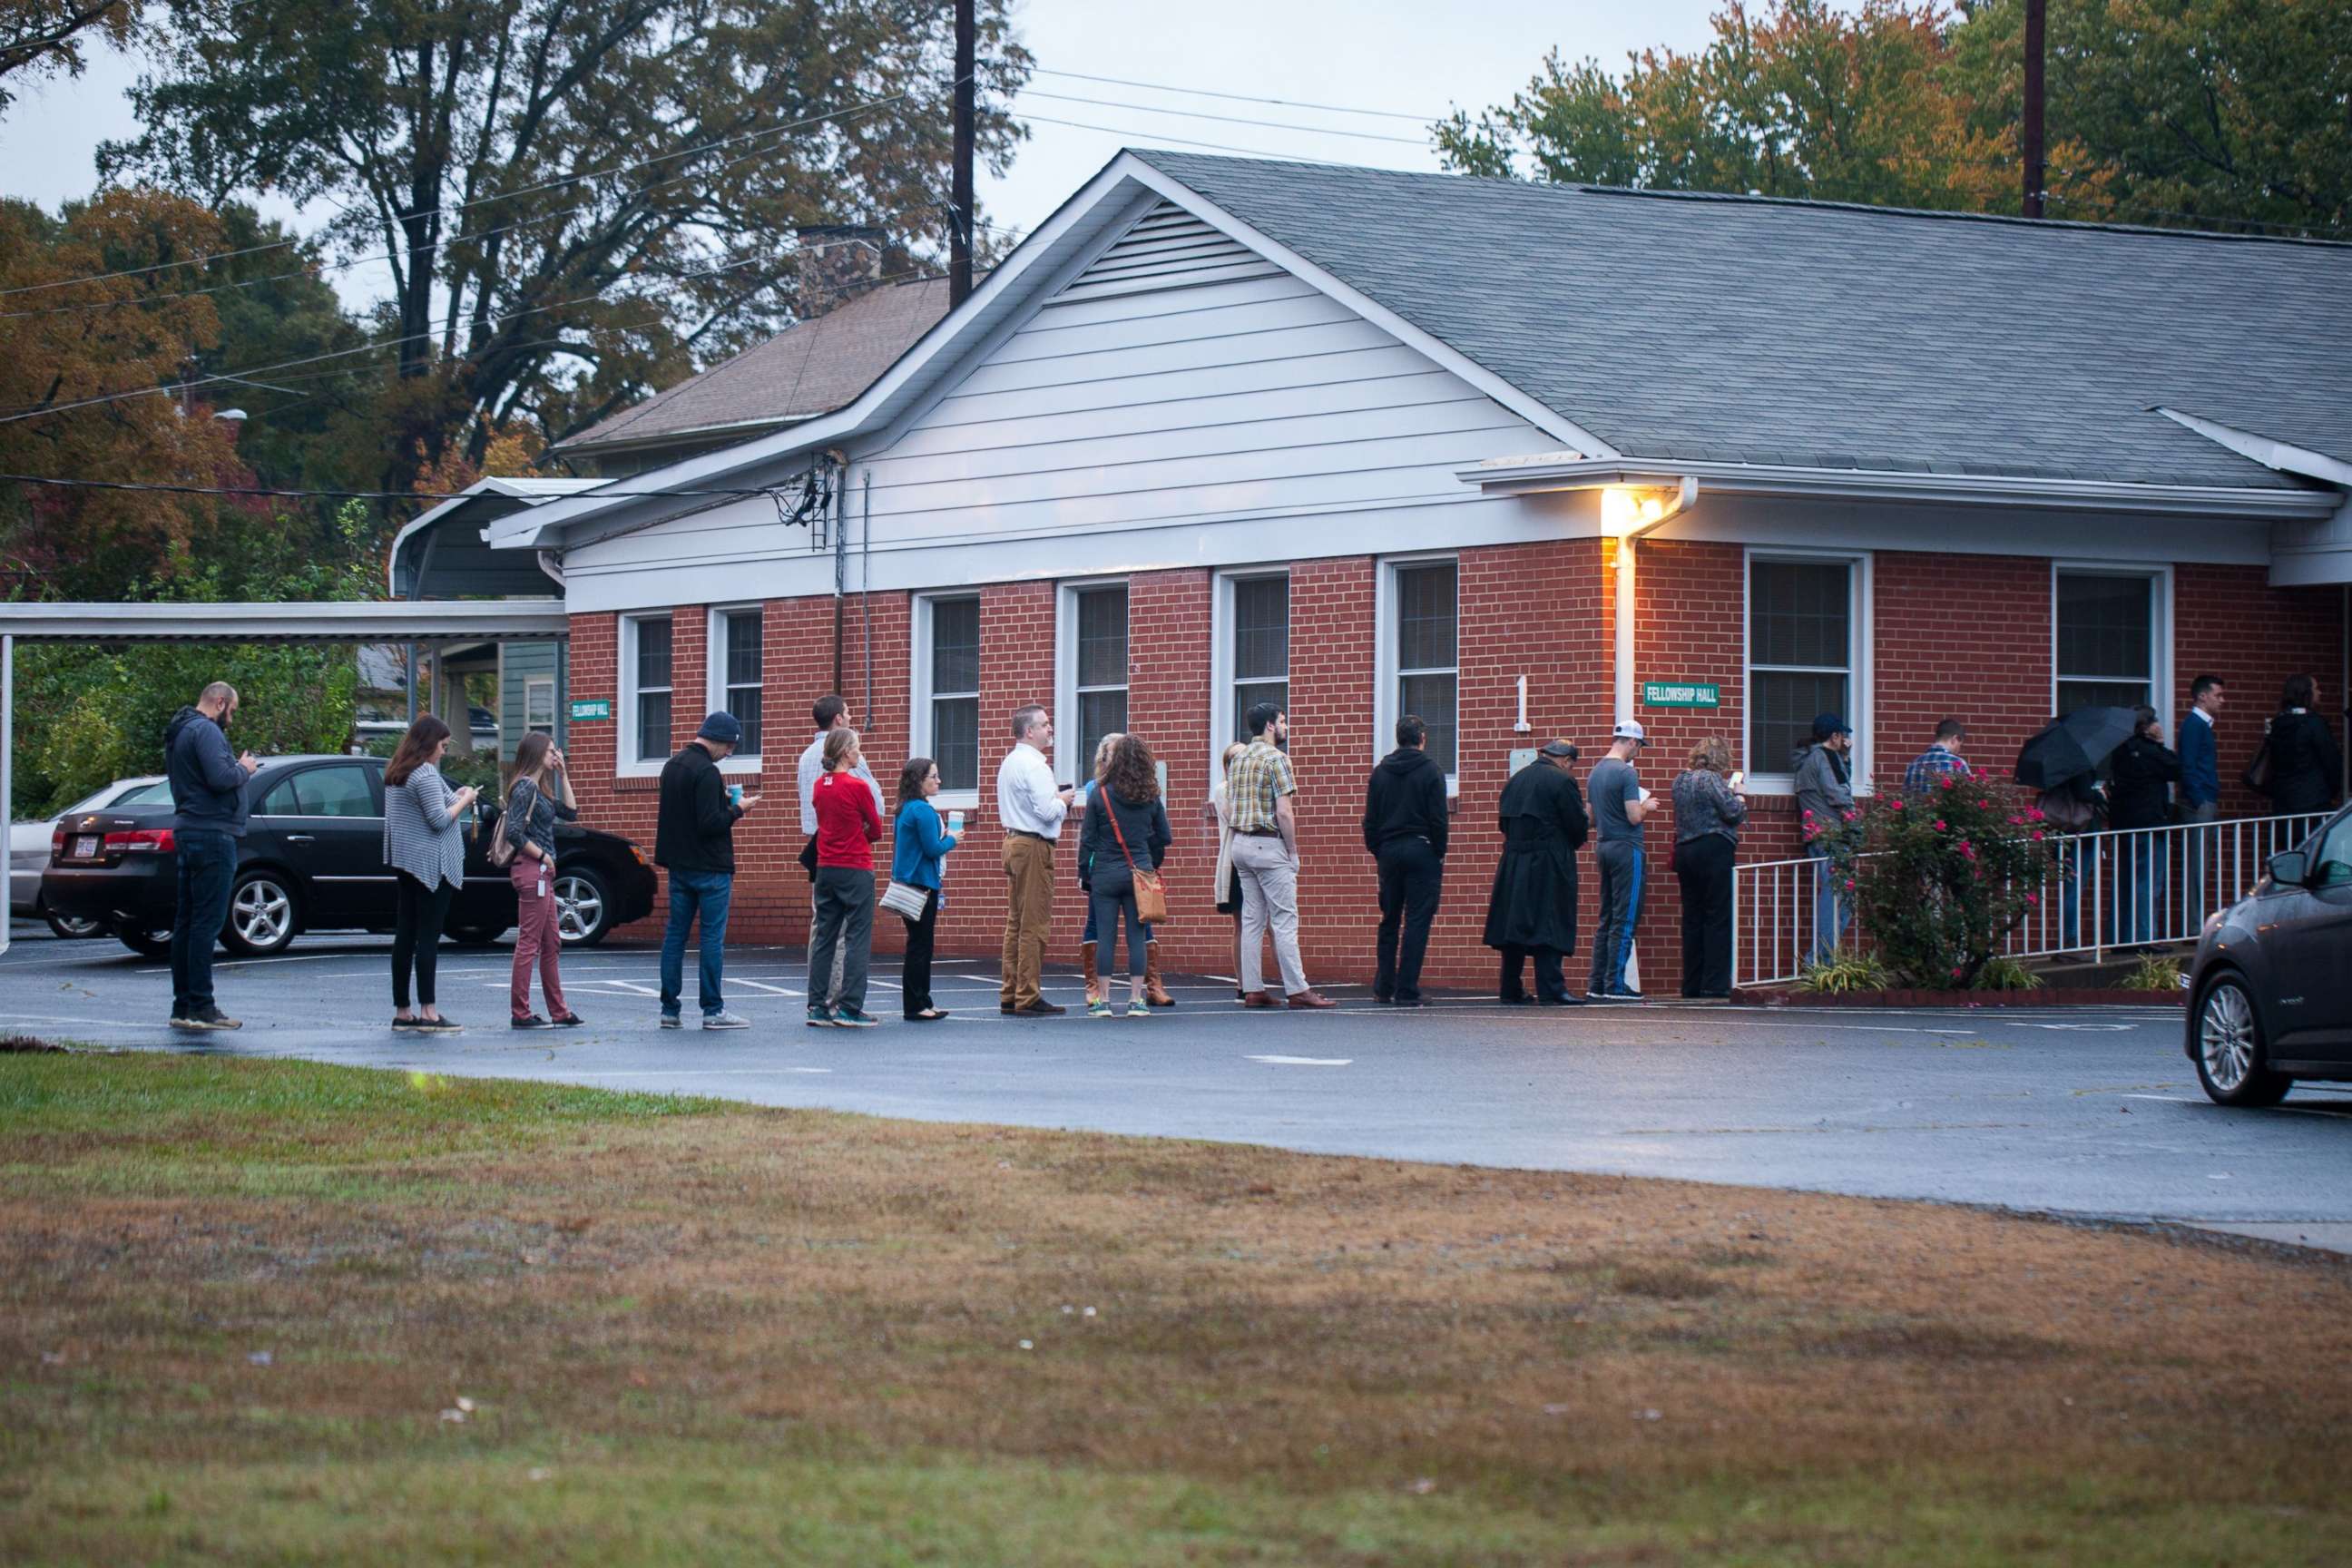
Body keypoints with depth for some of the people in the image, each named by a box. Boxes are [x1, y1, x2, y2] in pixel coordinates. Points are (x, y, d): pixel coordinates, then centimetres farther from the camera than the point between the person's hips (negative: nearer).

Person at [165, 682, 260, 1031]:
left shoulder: (179, 732, 20)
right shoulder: (205, 731, -12)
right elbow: (220, 778, -23)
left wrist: (237, 767, 11)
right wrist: (244, 768, -5)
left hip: (188, 832, 11)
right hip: (211, 834, -11)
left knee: (186, 922, 11)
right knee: (207, 921, -10)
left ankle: (183, 1006, 14)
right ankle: (200, 1006, -12)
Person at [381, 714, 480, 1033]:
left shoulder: (396, 774, 15)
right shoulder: (426, 775, -14)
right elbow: (439, 820, -18)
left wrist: (454, 798, 14)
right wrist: (464, 801, -4)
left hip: (405, 863, 9)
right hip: (431, 864, -9)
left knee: (405, 935, 8)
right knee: (428, 937, -9)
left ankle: (402, 1012, 10)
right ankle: (428, 1013, -11)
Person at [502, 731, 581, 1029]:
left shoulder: (540, 789, 16)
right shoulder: (525, 787, -12)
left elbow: (570, 812, 15)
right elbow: (514, 832, -20)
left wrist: (563, 775, 13)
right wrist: (542, 856, -13)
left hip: (542, 872, 10)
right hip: (531, 870, -10)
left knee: (552, 944, 13)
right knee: (529, 943, -7)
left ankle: (558, 1011, 18)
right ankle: (520, 1013, -5)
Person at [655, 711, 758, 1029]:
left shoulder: (672, 766, 11)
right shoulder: (706, 772, -17)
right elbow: (710, 823, -22)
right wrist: (737, 809, -8)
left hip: (679, 866, 8)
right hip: (709, 868, -8)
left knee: (675, 934, 9)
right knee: (713, 937, -3)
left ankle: (669, 1009, 10)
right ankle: (713, 1011, -1)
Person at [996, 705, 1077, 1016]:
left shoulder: (1009, 763, 16)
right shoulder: (1033, 765, -15)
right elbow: (1047, 811, -21)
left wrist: (1056, 801, 14)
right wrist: (1063, 800, -2)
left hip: (1014, 843, 10)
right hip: (1034, 847, -10)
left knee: (1016, 921, 12)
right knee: (1035, 923, -7)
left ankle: (1010, 995, 14)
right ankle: (1028, 997, -7)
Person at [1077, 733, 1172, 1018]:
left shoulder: (1100, 794, -5)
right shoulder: (1151, 798, 1)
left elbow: (1088, 838, -3)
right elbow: (1163, 837, 7)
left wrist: (1085, 873, 5)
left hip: (1106, 873, -2)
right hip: (1140, 873, 2)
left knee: (1106, 937, 2)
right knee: (1137, 936, 4)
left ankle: (1102, 1001, 3)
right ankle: (1136, 1000, 3)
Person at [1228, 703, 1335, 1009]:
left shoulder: (1238, 760, 13)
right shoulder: (1275, 758, -12)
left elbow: (1228, 809, 14)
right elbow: (1284, 813, -16)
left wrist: (1244, 831, 16)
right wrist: (1293, 852, -9)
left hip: (1240, 843, 8)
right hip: (1269, 846, -8)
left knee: (1252, 920, 9)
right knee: (1285, 920, -6)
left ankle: (1252, 990, 7)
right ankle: (1297, 990, -7)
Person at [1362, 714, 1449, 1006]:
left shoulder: (1380, 772, 8)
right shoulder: (1431, 772, -6)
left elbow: (1370, 821, 8)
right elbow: (1438, 820, -9)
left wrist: (1377, 851, 14)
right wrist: (1439, 854, 0)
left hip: (1388, 851, 4)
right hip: (1421, 850, -4)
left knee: (1389, 921, 14)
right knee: (1417, 922, -3)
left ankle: (1383, 987, 14)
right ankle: (1407, 991, -6)